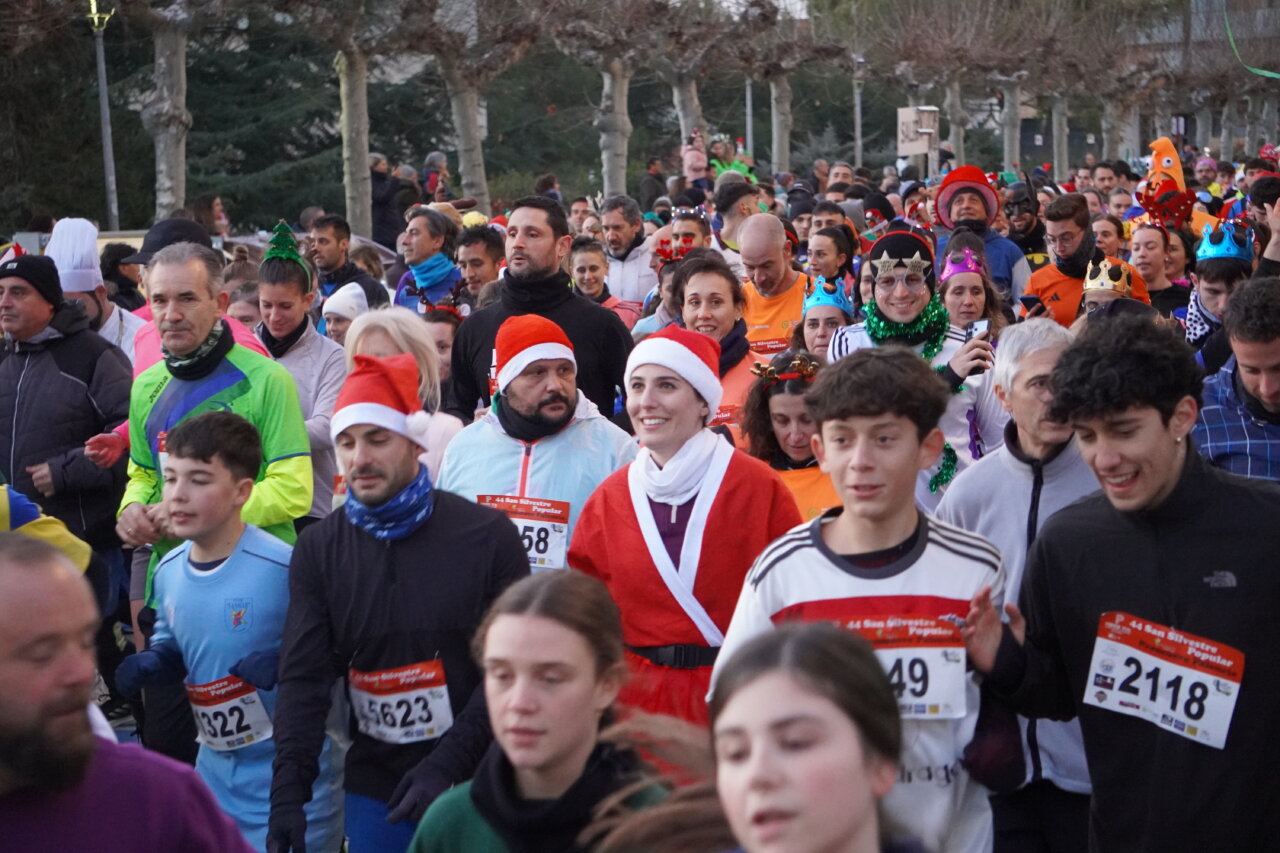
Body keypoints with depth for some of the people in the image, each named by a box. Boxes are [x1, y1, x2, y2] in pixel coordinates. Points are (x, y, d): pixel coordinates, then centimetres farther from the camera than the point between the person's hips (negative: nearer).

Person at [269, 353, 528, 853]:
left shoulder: (486, 537, -6)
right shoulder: (318, 550, 3)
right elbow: (304, 677, -2)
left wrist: (446, 765, -18)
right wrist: (288, 790, -15)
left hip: (475, 787, -2)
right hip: (374, 790, 3)